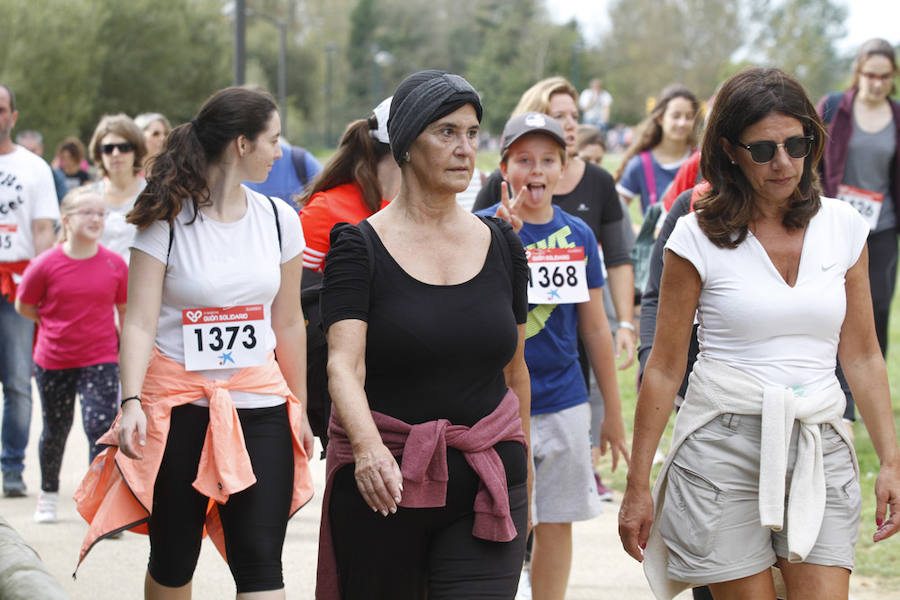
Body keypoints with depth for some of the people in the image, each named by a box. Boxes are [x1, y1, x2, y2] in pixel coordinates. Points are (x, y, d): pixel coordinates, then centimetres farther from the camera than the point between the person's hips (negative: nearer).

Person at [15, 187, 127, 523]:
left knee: (101, 427, -14)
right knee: (55, 431, 16)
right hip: (53, 362, 0)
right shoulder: (46, 265, -12)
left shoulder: (115, 265, -7)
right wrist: (59, 324, 6)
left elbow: (125, 309, 7)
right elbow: (24, 306, 3)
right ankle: (49, 494, 40)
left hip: (100, 360, 0)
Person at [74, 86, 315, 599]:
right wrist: (132, 402, -23)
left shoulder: (279, 220, 6)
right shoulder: (166, 222, -5)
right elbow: (140, 322, -10)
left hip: (259, 403, 3)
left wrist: (300, 408, 16)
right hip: (179, 402, -3)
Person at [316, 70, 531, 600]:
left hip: (485, 484, 2)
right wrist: (368, 448, -35)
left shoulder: (502, 245, 8)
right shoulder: (361, 247, -4)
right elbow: (344, 363, -17)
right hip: (383, 479, -2)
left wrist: (523, 472, 18)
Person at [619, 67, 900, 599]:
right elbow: (665, 368, 1)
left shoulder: (843, 227, 6)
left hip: (818, 450, 3)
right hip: (726, 442, -2)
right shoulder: (699, 238, -3)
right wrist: (638, 485, 1)